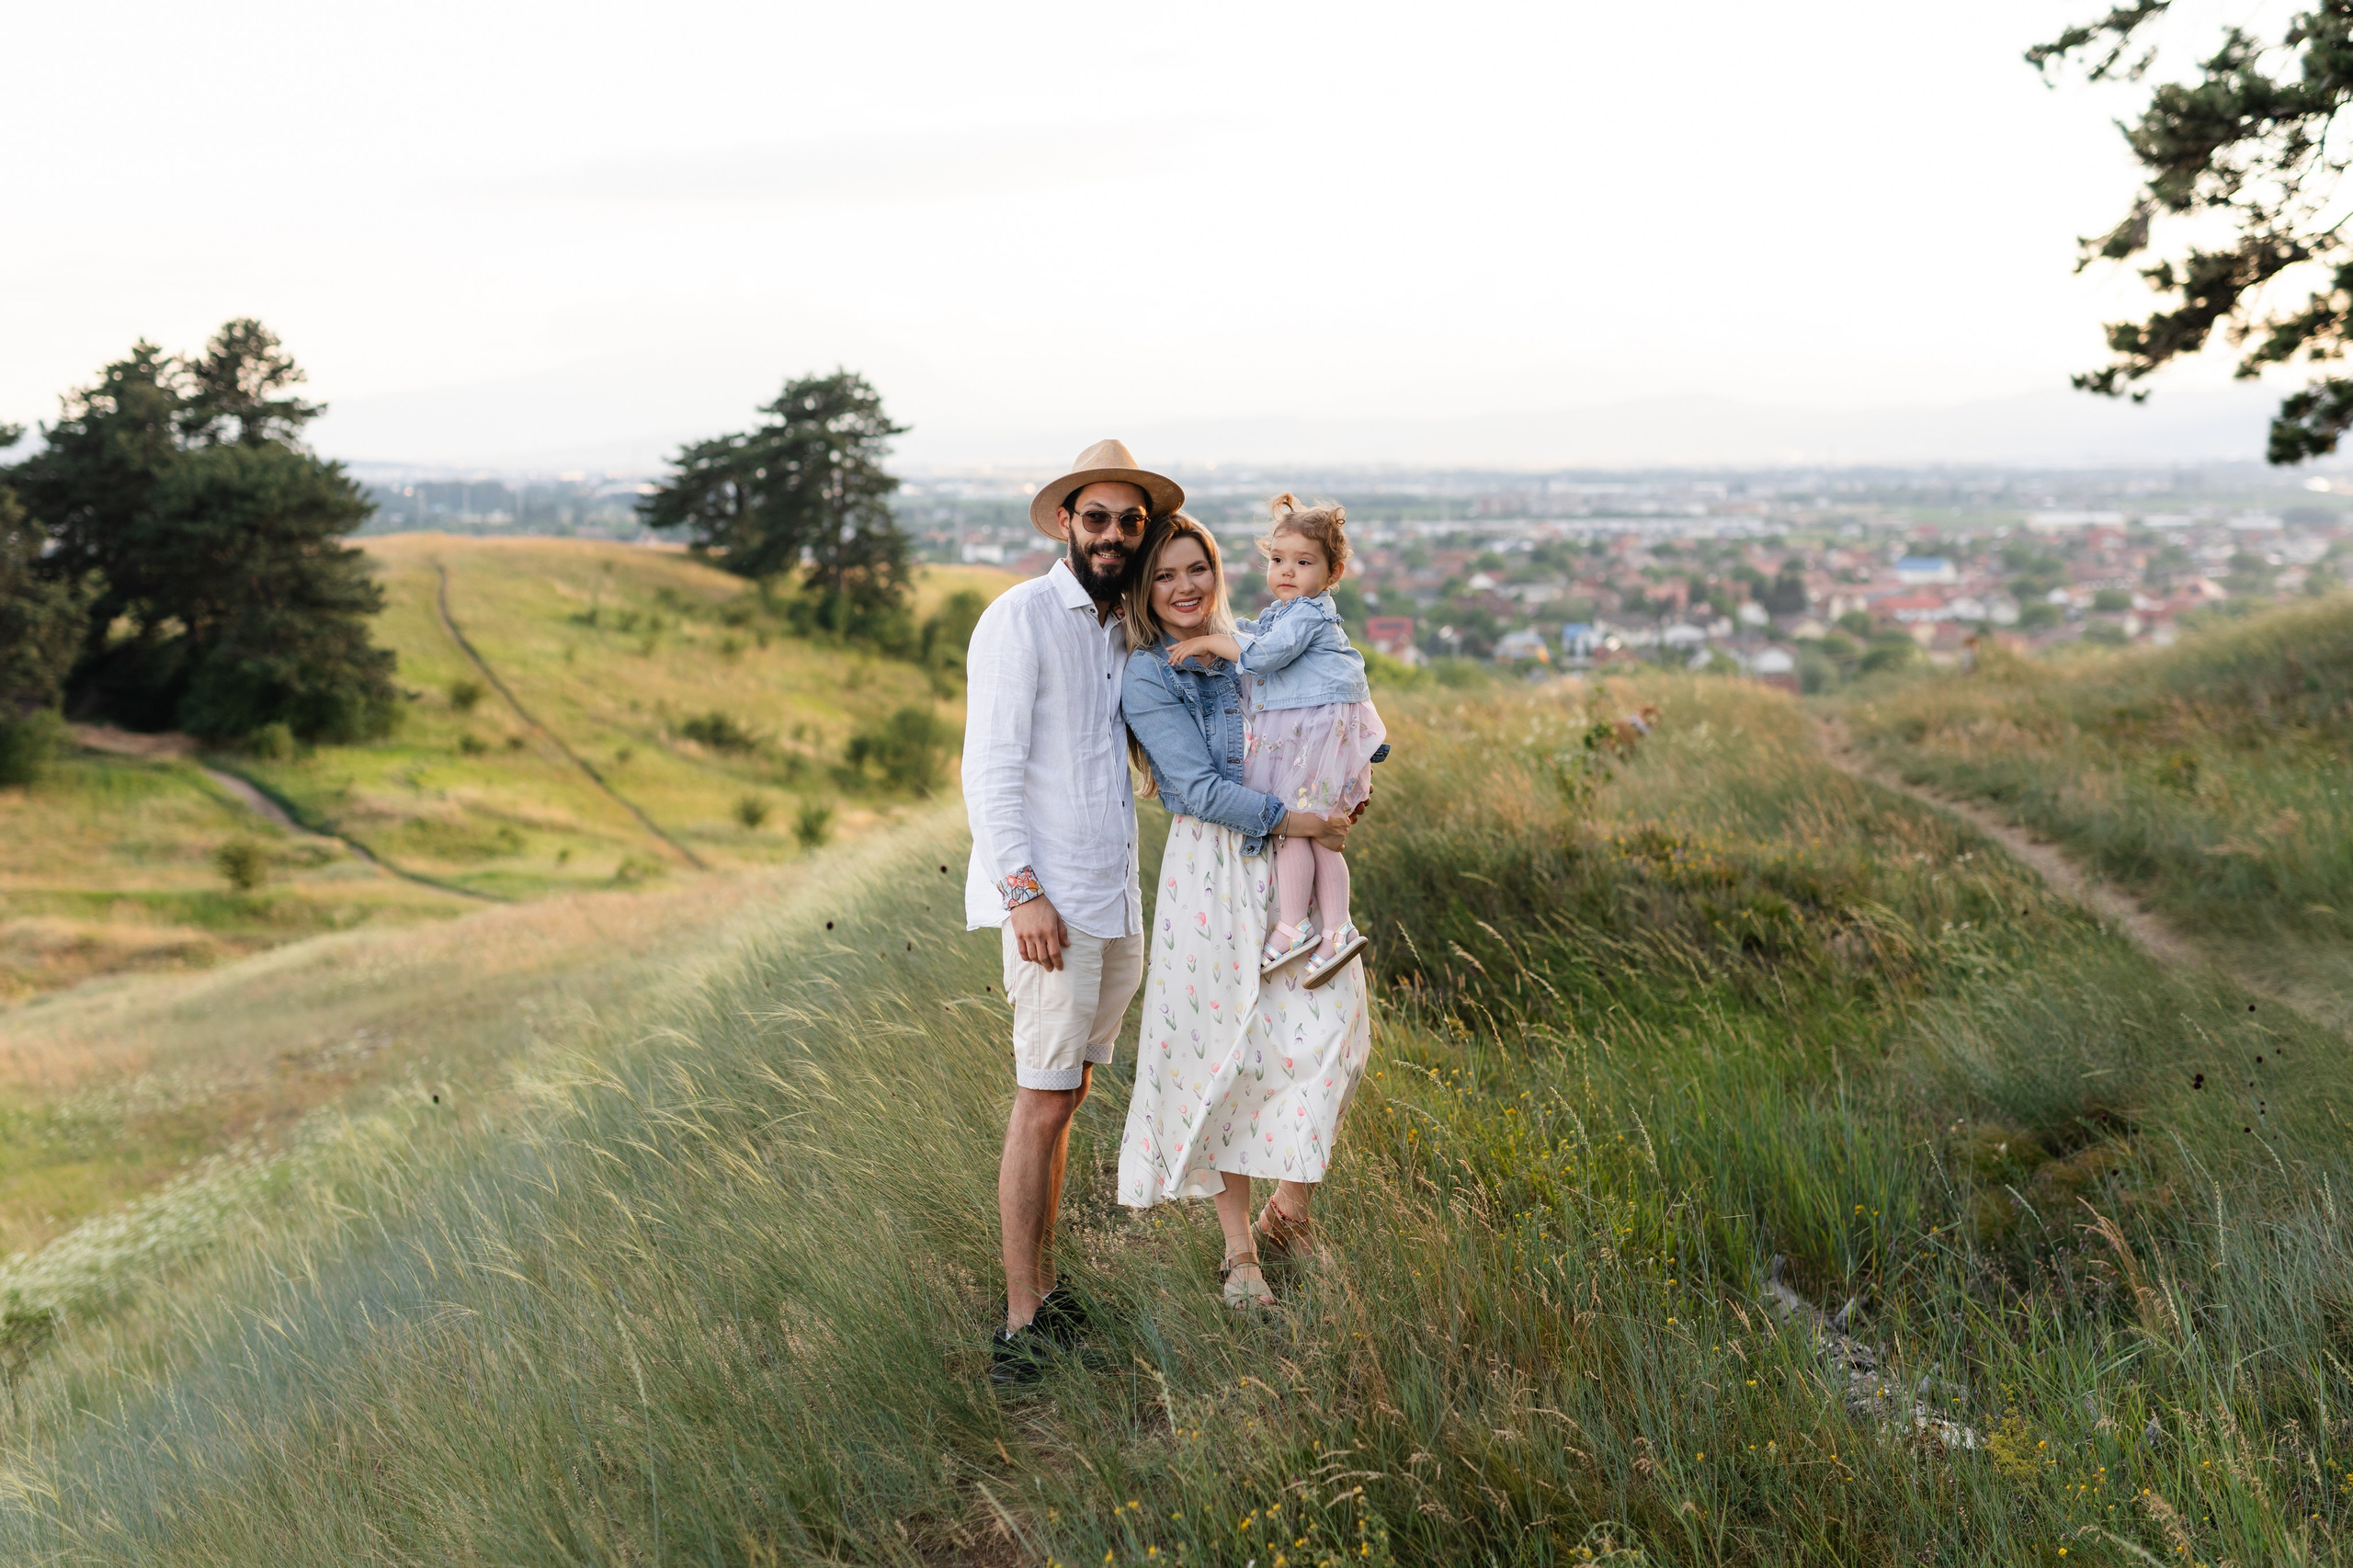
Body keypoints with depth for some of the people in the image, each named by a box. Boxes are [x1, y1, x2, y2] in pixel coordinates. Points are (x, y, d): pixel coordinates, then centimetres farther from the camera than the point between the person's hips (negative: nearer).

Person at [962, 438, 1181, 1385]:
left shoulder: (1122, 629, 16)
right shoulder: (1022, 620, -7)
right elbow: (989, 768, -13)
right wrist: (1023, 891, -20)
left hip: (1115, 899, 8)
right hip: (1050, 899, -8)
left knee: (1067, 1093, 10)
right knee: (1044, 1099, -8)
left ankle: (1044, 1294, 17)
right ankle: (1021, 1324, -4)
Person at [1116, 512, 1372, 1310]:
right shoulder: (1147, 676, -4)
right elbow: (1199, 787, -12)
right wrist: (1293, 819, -14)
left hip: (1293, 864, 5)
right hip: (1214, 869, -5)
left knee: (1328, 1026, -8)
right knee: (1224, 1050, -1)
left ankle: (1287, 1209, 9)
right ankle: (1240, 1249, 11)